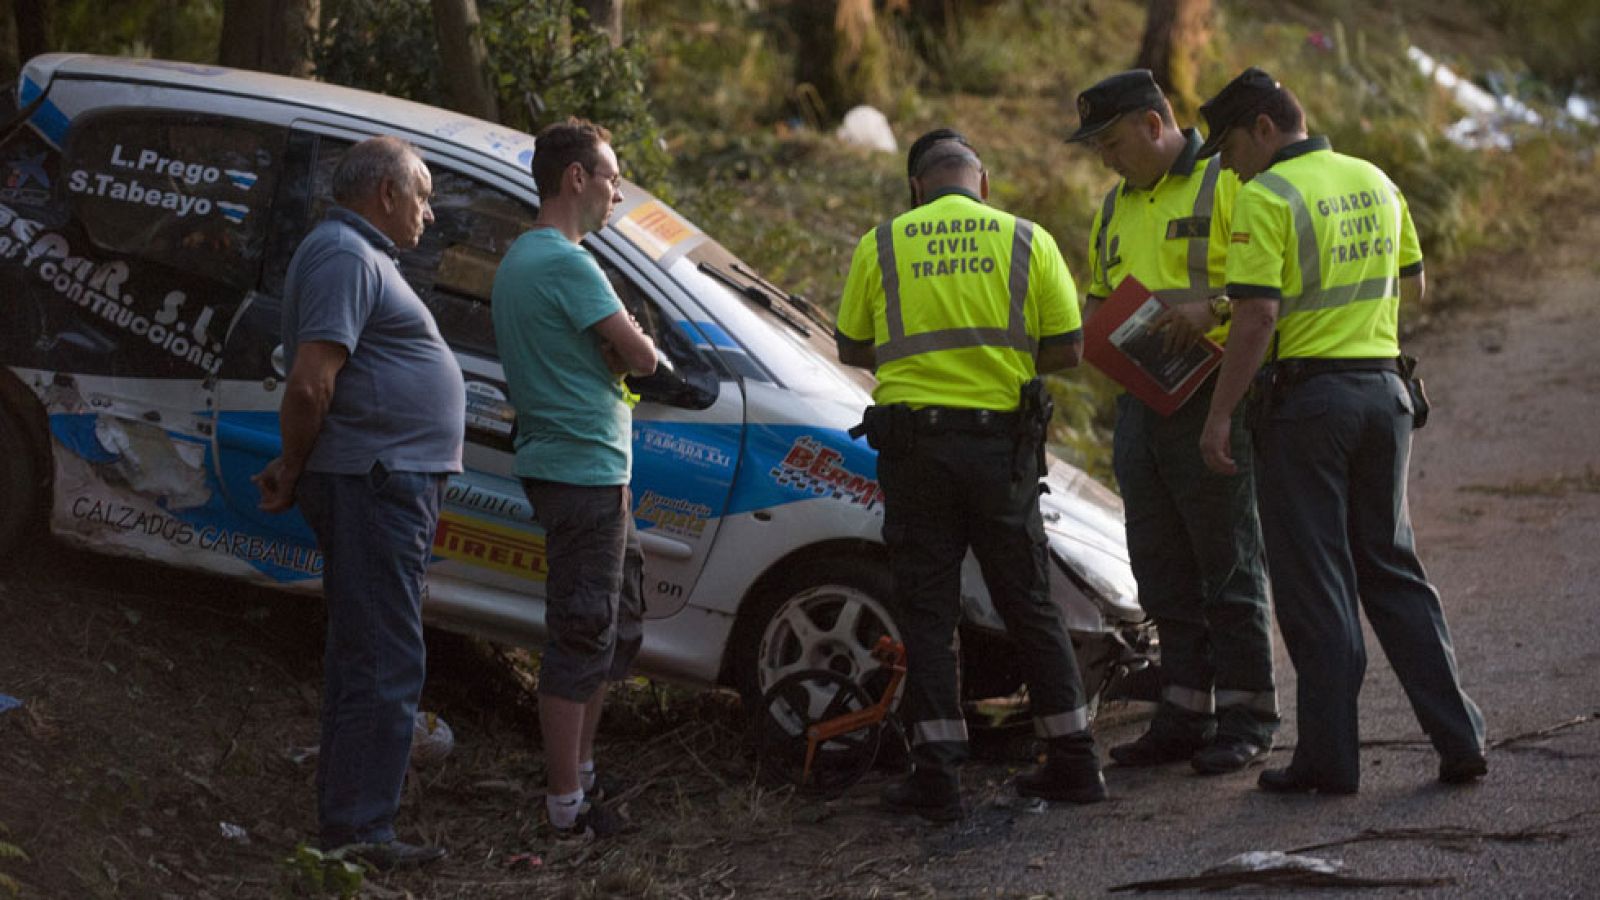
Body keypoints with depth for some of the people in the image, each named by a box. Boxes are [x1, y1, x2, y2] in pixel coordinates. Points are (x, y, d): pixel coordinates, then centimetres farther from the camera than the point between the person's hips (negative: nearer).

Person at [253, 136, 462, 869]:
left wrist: (294, 470, 18)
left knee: (364, 656, 16)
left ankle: (346, 820, 23)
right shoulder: (344, 257, -14)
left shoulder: (359, 256, 21)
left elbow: (316, 386, 25)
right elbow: (310, 383, -22)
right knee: (384, 663, -9)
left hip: (392, 482, 11)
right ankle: (359, 833, -7)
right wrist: (293, 473, -12)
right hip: (375, 482, -11)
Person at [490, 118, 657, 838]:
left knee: (618, 625, 19)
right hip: (583, 471, -11)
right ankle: (567, 805, -2)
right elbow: (640, 356, -17)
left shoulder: (516, 261, 16)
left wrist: (612, 346, 2)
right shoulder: (567, 265, -17)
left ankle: (579, 767, 27)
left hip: (581, 471, 11)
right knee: (582, 637, -6)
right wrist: (630, 342, 3)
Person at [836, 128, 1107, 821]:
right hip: (1001, 443, 1)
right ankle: (1074, 762, 14)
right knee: (1029, 605, 11)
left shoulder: (881, 246, 2)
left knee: (926, 613, 4)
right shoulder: (1027, 241, 2)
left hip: (913, 442, -1)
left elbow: (852, 350, 8)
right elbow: (1067, 349, 2)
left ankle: (936, 777, 1)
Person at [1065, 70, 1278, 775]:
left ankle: (1246, 718, 2)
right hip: (1139, 397, 8)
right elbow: (1099, 293, 31)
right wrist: (1097, 323, 10)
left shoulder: (1225, 186, -5)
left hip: (1210, 398, -8)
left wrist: (1211, 308, -26)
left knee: (1229, 563, -3)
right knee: (1162, 570, 10)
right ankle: (1185, 714, 16)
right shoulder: (1117, 207, 20)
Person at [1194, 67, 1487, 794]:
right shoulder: (1374, 182, 11)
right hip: (1384, 387, 6)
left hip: (1307, 395, -6)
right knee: (1392, 568, 14)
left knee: (1315, 583, 1)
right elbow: (1412, 285, 22)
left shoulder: (1265, 197, -11)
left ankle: (1330, 757, 2)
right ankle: (1459, 740, 9)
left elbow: (1257, 316, -18)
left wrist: (1220, 415, -15)